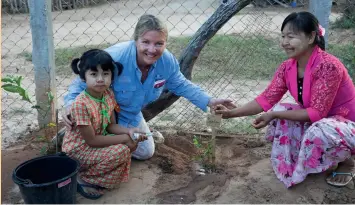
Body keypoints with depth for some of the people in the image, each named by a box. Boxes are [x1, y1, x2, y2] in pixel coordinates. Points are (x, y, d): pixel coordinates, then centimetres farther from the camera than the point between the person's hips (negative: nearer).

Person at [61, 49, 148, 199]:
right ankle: (82, 178, -6)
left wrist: (128, 132, -20)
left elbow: (111, 126, 1)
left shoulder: (108, 95, -7)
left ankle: (99, 178, 2)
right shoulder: (81, 104, -30)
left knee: (130, 144, -6)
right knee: (121, 151, -23)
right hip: (78, 149, -8)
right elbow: (91, 140, -26)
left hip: (97, 141, 8)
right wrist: (124, 138, -23)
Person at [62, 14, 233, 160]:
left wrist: (208, 101, -9)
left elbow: (181, 85, -3)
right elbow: (82, 83, -28)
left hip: (131, 117, 6)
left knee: (145, 153, 20)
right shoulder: (114, 58, -40)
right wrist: (70, 106, -45)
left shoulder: (168, 61, -22)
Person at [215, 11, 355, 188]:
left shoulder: (328, 66, -30)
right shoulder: (287, 67, -7)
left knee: (321, 131, -38)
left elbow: (317, 112, -30)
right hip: (315, 121, 7)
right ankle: (289, 166, 5)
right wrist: (233, 112, -19)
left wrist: (274, 115, -32)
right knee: (278, 111, -12)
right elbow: (267, 99, -8)